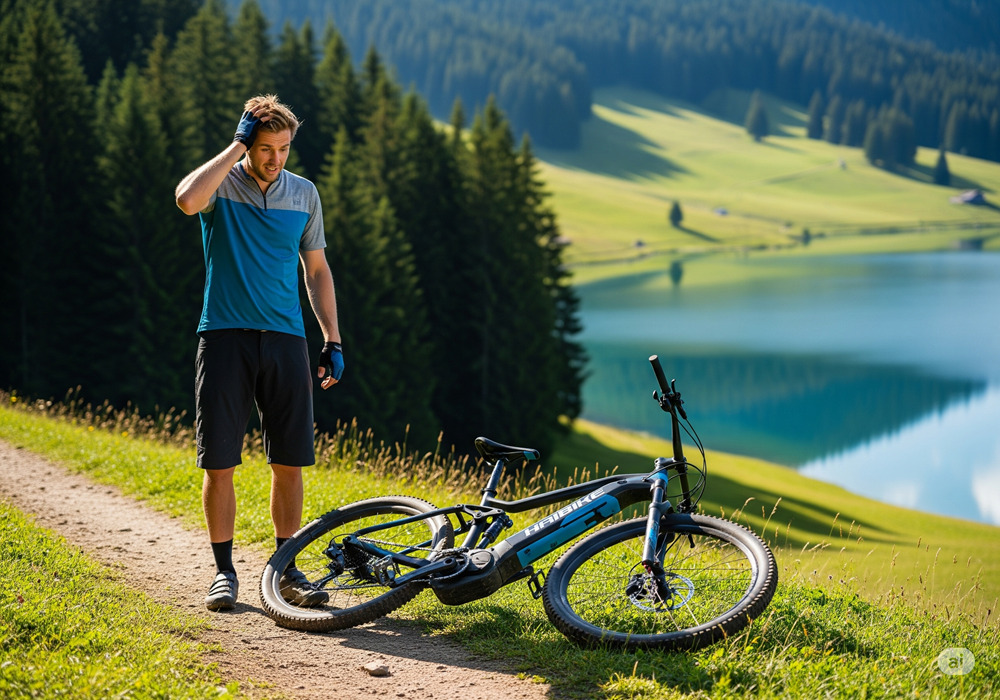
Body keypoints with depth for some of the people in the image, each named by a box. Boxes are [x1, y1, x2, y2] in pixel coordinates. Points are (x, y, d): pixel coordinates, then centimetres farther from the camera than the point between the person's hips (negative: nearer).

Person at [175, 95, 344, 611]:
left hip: (285, 338, 3)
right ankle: (224, 571, 12)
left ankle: (286, 570, 16)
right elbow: (187, 200, -27)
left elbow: (316, 270, 17)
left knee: (289, 462, 4)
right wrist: (238, 145, -16)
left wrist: (333, 341, 11)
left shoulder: (304, 194, 11)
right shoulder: (220, 183, -1)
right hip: (225, 336, -3)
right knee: (219, 462, -1)